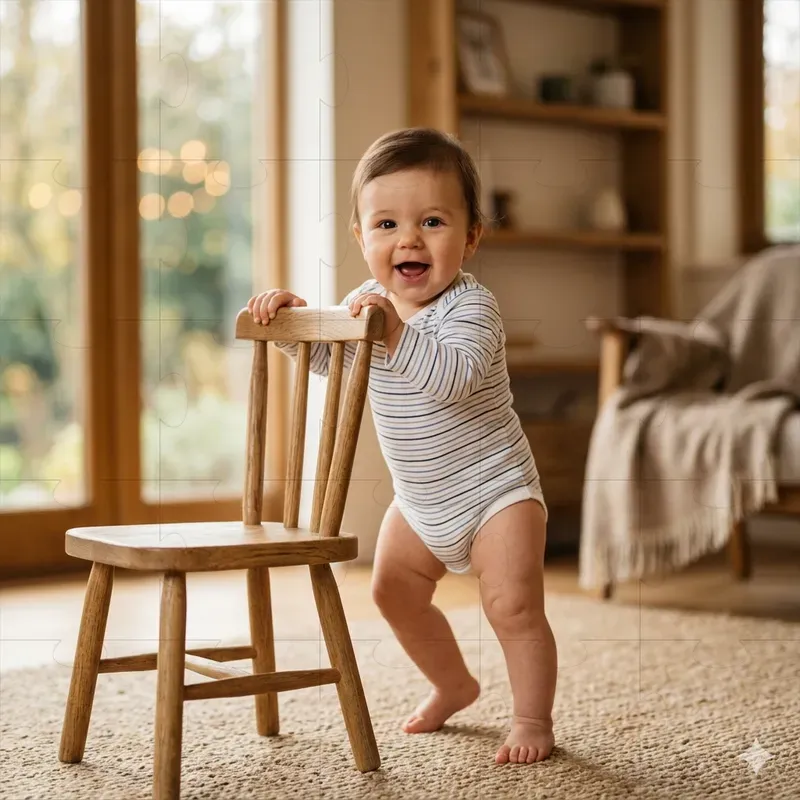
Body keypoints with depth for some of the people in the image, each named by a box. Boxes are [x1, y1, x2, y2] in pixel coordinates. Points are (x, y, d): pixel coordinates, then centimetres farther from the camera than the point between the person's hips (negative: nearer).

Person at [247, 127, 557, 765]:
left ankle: (534, 720, 5)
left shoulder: (471, 307, -24)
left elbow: (453, 377, -41)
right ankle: (453, 685, 39)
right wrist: (291, 319, -4)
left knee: (514, 607, -12)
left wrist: (397, 332, -49)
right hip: (419, 502, 8)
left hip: (494, 491, -8)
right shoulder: (370, 301, -2)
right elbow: (325, 355, 13)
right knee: (395, 590, 18)